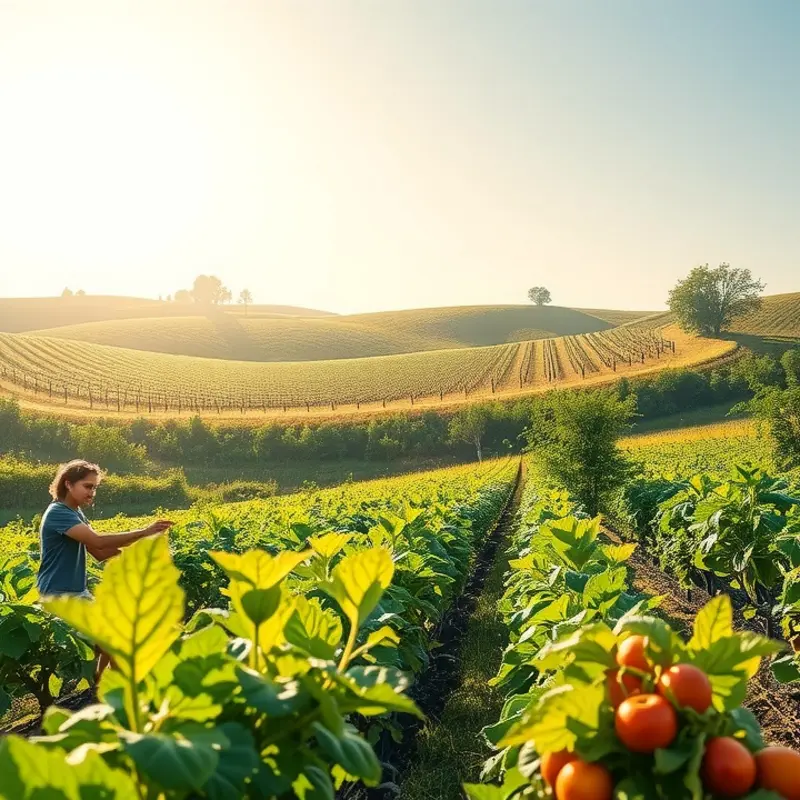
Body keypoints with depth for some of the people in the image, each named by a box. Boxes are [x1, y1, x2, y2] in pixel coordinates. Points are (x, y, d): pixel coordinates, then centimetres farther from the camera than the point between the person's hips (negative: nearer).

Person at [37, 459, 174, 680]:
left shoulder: (76, 514, 11)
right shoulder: (58, 513, -18)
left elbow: (100, 553, 5)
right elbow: (99, 541, -29)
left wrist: (135, 546, -11)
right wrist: (144, 532, -27)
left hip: (79, 592, 9)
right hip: (59, 596, -9)